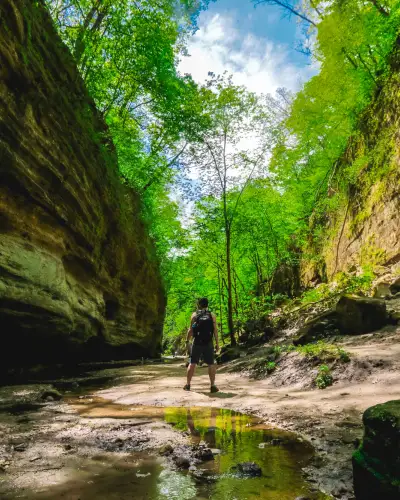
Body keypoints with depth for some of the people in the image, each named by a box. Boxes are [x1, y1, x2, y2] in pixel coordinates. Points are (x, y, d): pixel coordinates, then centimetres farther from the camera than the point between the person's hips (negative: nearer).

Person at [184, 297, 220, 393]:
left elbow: (190, 329, -1)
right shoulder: (212, 315, 3)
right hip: (208, 343, 0)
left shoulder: (194, 315, 2)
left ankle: (187, 385, 12)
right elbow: (215, 330, -1)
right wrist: (217, 343, 2)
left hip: (197, 343, 0)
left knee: (192, 363, 9)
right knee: (211, 364, 7)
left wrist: (187, 341, 4)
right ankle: (213, 386, 5)